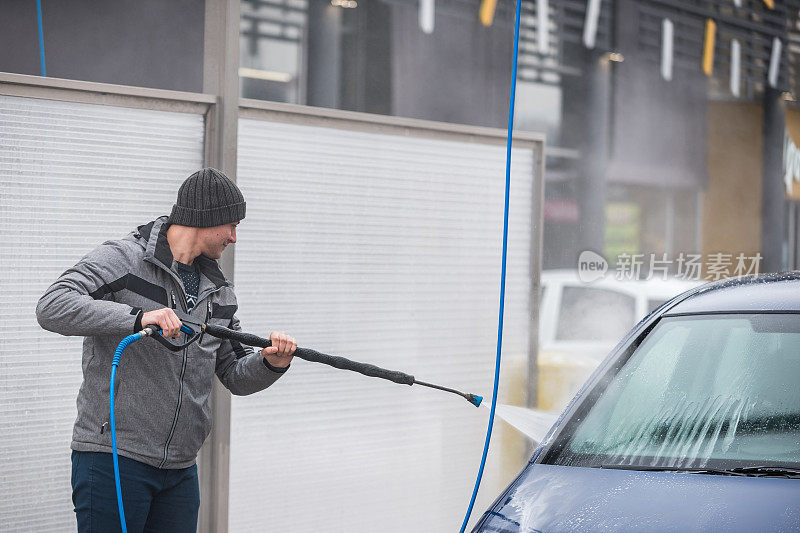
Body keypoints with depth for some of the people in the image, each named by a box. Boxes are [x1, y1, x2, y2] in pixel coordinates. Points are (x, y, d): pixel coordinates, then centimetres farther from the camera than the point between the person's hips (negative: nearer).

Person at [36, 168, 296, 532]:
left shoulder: (218, 290, 15)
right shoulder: (120, 259, -7)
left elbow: (235, 375, 18)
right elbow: (52, 307, -22)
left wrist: (270, 364, -5)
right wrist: (138, 317, -31)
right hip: (113, 458, -7)